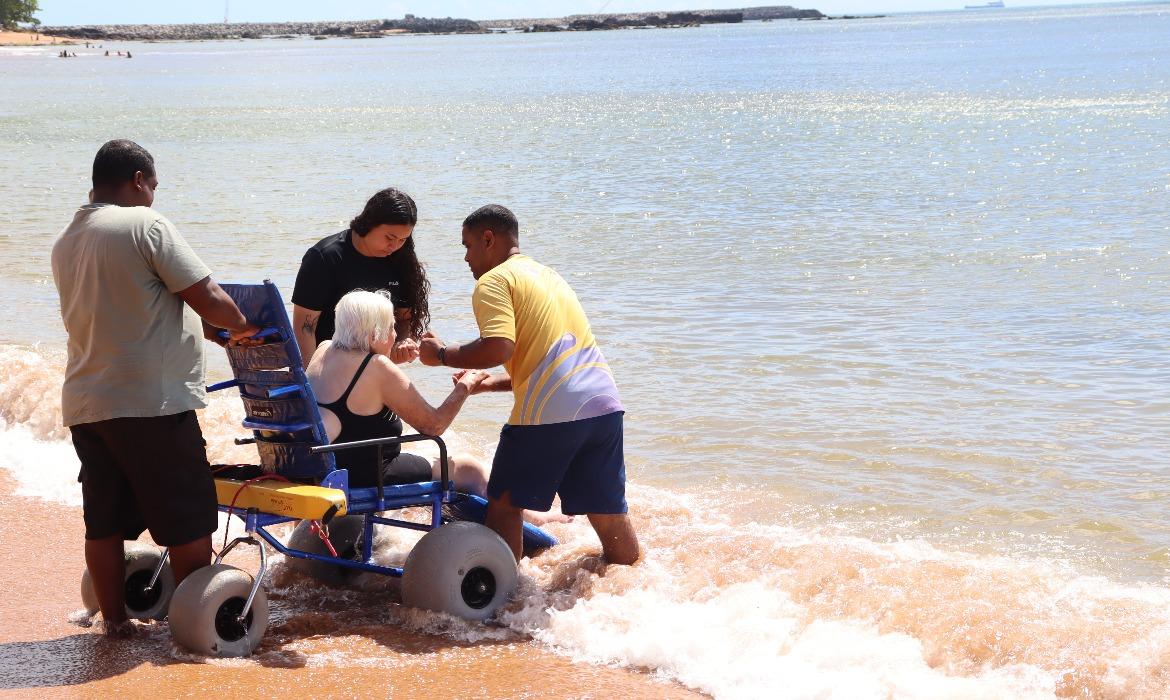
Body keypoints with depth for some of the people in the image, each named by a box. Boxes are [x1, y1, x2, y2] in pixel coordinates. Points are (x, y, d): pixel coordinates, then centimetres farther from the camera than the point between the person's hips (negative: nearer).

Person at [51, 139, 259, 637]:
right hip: (151, 401, -7)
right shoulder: (145, 225, -11)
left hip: (85, 404, 8)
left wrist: (209, 328, 21)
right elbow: (208, 300, -14)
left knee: (103, 521, 13)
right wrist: (242, 326, 6)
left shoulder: (65, 242, 13)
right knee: (188, 521, 3)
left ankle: (114, 619, 20)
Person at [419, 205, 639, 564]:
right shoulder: (548, 275, 27)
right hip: (604, 403, 7)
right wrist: (493, 383, 28)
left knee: (504, 504, 7)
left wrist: (443, 354, -1)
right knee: (607, 510, 15)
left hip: (549, 412, -7)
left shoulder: (494, 281, 1)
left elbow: (498, 348, -16)